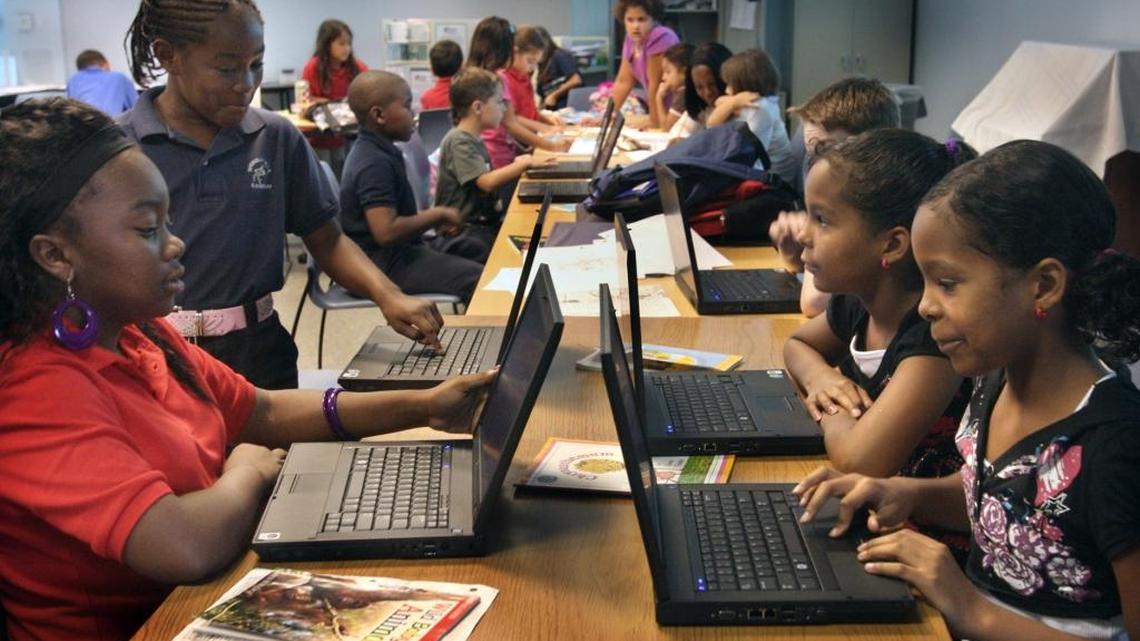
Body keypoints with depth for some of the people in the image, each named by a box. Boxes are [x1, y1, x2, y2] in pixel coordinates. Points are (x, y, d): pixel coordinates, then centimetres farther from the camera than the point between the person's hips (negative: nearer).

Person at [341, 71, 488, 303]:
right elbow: (387, 232, -32)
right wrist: (438, 215, -20)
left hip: (405, 249, 11)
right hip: (387, 264, -11)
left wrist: (434, 220, 2)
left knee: (483, 251, 19)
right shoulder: (375, 164, -24)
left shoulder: (376, 151, 6)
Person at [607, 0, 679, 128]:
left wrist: (654, 121, -15)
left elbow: (655, 83, -19)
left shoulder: (659, 38, -22)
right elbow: (623, 81, 6)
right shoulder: (632, 38, 2)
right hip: (660, 107, 7)